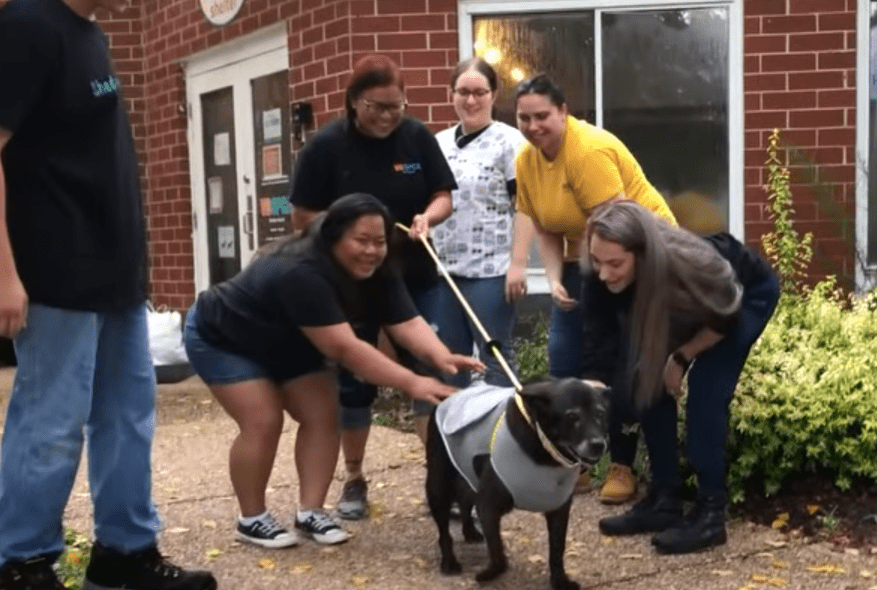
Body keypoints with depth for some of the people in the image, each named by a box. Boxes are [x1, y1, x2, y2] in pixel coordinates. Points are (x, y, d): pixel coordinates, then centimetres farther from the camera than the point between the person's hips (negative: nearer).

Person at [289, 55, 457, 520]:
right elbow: (302, 218, -7)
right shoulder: (326, 146, -11)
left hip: (414, 279, 2)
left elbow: (443, 197, 2)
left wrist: (427, 217, -19)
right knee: (353, 381, 7)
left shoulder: (418, 138, -4)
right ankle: (354, 481, 21)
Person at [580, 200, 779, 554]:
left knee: (706, 389, -19)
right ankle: (664, 501, 5)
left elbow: (727, 320, -23)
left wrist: (681, 358, -16)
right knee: (650, 384, -6)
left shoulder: (691, 264, -44)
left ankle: (710, 513, -11)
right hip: (686, 304, 5)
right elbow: (600, 347, -24)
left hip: (749, 294, -5)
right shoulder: (600, 279, -32)